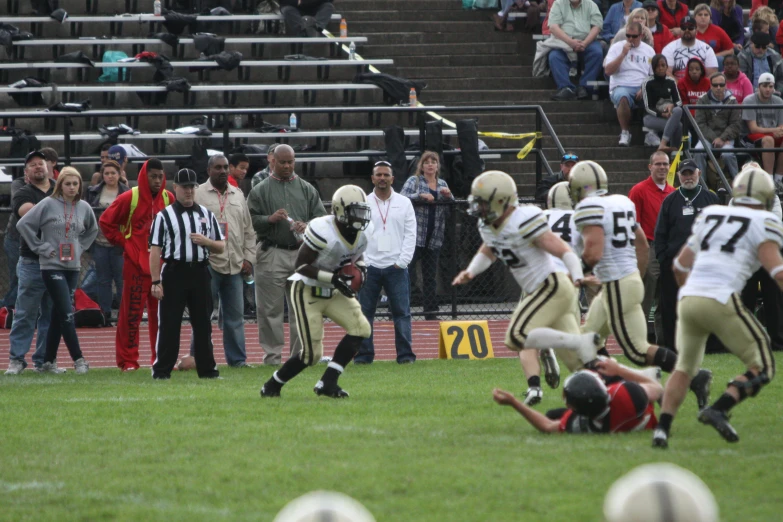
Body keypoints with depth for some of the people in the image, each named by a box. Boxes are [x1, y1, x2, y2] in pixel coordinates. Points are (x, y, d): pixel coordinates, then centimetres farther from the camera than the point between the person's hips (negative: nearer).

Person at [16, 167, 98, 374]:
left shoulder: (84, 207, 6)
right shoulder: (48, 204, -8)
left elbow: (92, 230, 25)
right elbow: (23, 224, -8)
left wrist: (81, 247, 11)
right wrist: (40, 247, -8)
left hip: (73, 268, 5)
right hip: (52, 266, -5)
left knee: (58, 316, 9)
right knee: (66, 314, -11)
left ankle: (48, 362, 15)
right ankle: (78, 359, -8)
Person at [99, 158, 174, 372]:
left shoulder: (168, 199, 6)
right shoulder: (130, 198, -6)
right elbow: (105, 221, 0)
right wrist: (122, 242, -2)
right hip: (135, 262, -4)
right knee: (132, 312, -3)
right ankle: (127, 360, 1)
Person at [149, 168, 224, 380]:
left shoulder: (207, 215, 13)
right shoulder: (164, 216, 0)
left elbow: (221, 247, 15)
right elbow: (155, 250, -6)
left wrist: (206, 241, -8)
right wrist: (155, 281, -13)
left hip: (200, 273, 4)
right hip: (174, 273, -4)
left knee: (203, 323, 8)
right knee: (169, 324, -3)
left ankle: (207, 369, 14)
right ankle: (161, 370, 1)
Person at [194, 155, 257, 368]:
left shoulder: (238, 196, 16)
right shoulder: (199, 195, -2)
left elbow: (248, 231, 19)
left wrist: (248, 258, 10)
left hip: (235, 266, 5)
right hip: (208, 264, -5)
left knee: (235, 314, 7)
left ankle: (237, 358, 12)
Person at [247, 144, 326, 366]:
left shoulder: (307, 189, 13)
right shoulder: (260, 190, 5)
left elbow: (321, 217, 10)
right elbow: (249, 221, 0)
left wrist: (307, 226, -10)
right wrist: (270, 219, -16)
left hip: (301, 253, 3)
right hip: (272, 254, -3)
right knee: (270, 308, -2)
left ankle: (300, 353, 10)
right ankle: (272, 353, 1)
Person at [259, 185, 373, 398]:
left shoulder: (364, 232, -4)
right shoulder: (322, 231, -27)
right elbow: (301, 265, -22)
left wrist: (360, 267, -7)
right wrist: (333, 278, -30)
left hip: (334, 292, 7)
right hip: (308, 292, -7)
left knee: (360, 329, -14)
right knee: (312, 353, -8)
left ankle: (327, 383, -7)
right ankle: (272, 385, 15)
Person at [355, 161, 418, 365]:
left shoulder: (404, 203, 8)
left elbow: (410, 234, 4)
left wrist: (402, 262, -5)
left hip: (396, 267, 0)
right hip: (369, 267, 0)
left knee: (402, 312, -3)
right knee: (364, 312, 0)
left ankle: (405, 354, -1)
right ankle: (363, 354, 5)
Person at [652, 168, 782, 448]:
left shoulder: (709, 215, 21)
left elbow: (680, 266, 26)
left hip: (688, 299, 6)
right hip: (721, 301, -6)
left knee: (684, 367, 23)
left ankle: (663, 428, 9)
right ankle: (718, 410, -13)